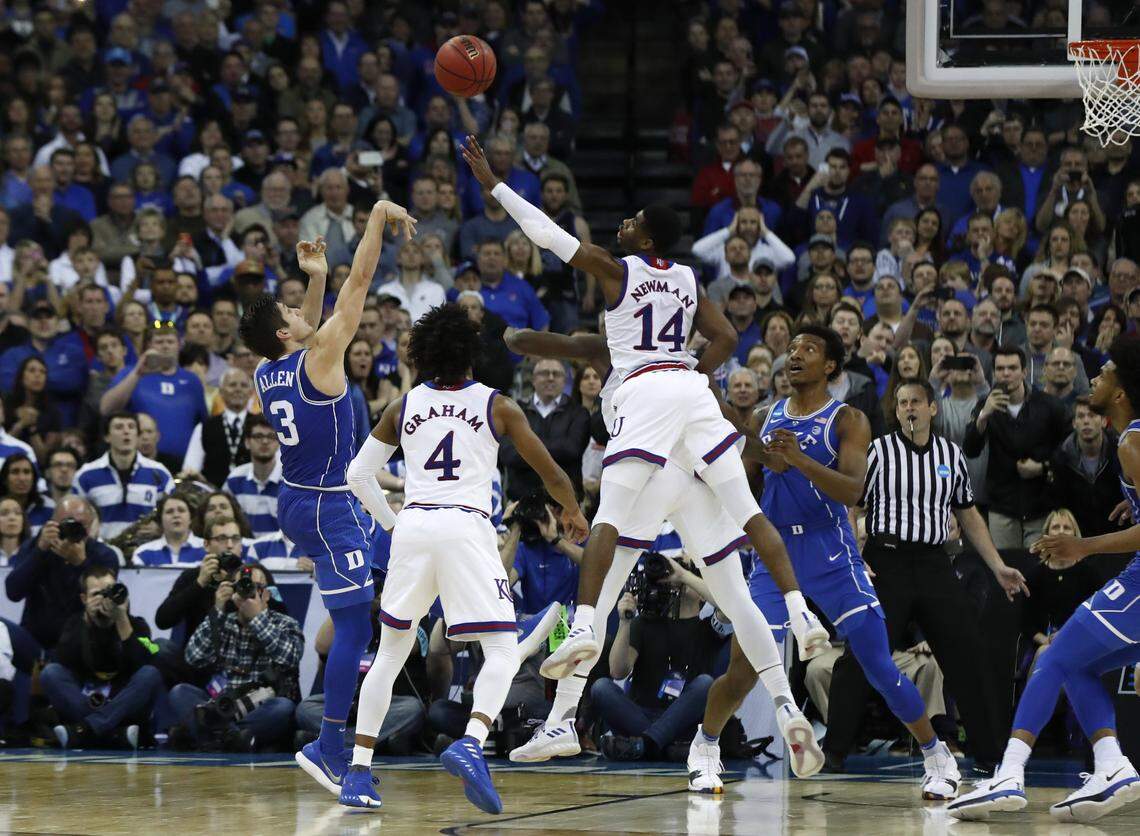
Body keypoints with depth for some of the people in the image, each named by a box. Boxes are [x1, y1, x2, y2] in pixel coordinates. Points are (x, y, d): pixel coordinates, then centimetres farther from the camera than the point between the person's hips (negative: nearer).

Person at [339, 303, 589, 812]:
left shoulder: (403, 407, 14)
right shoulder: (497, 406, 8)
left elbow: (358, 474, 13)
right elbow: (551, 474, 10)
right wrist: (572, 512, 30)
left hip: (411, 527, 3)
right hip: (466, 527, -3)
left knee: (390, 652, 17)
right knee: (502, 653, -1)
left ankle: (358, 771, 10)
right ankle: (470, 745, -27)